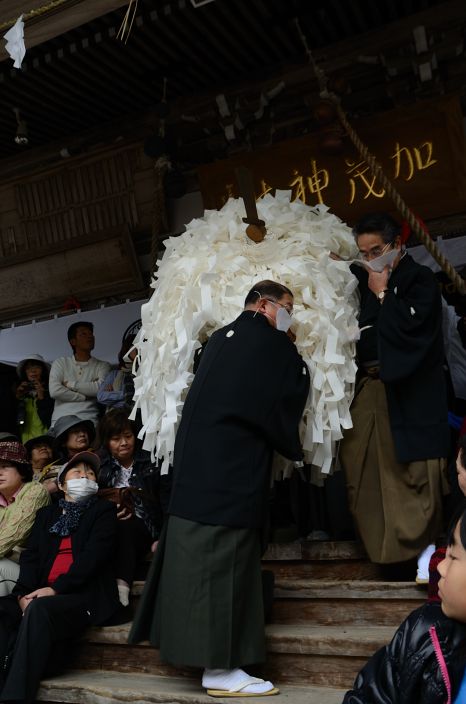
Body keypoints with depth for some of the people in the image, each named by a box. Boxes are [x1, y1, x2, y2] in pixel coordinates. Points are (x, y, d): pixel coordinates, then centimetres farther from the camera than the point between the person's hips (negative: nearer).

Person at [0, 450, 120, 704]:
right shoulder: (47, 513, 23)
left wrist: (56, 588, -18)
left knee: (38, 609, -33)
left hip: (86, 595, -4)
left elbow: (94, 556, -7)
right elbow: (31, 555, 10)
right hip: (43, 593, 5)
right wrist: (24, 592, -10)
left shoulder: (104, 510, 8)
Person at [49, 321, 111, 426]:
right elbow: (55, 391, -2)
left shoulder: (102, 366, 12)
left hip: (88, 420, 0)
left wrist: (70, 384, -2)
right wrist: (86, 396, -4)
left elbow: (101, 388, -8)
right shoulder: (60, 362, 13)